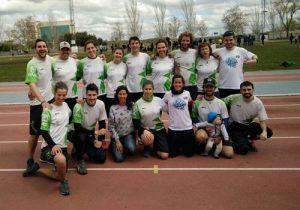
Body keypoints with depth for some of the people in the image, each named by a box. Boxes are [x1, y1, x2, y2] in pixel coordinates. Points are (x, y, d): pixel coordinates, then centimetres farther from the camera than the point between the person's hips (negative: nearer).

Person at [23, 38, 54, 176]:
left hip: (50, 98, 7)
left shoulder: (49, 59, 2)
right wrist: (43, 101, -42)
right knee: (34, 133, 1)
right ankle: (30, 161, 13)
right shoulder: (32, 64, -19)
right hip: (37, 103, -6)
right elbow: (32, 85, -29)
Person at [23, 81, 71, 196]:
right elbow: (43, 131, -11)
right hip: (49, 145, -7)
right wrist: (53, 145, -23)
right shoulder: (48, 110, -9)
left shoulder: (66, 105, 9)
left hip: (62, 145, 7)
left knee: (59, 175, 7)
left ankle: (37, 169, 26)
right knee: (61, 160, -38)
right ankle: (63, 182, -9)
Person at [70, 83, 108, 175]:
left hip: (91, 134, 4)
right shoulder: (79, 106, -27)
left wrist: (100, 140, -7)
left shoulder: (101, 104, -12)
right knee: (81, 136, -40)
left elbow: (102, 124, -2)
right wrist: (95, 132, -32)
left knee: (101, 158, -7)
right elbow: (77, 128, -28)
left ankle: (85, 149, 21)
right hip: (76, 133, -4)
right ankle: (80, 160, -13)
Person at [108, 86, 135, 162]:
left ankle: (125, 148, 8)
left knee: (131, 149, -30)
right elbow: (111, 126, -7)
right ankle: (113, 146, 20)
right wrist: (117, 141, -11)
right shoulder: (113, 108, -8)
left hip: (129, 134, 1)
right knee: (119, 158, -13)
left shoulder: (131, 106, -1)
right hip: (117, 135, -1)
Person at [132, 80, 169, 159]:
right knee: (148, 139, -39)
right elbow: (135, 122, -10)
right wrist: (144, 130, -24)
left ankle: (155, 145, 27)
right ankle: (147, 147, 2)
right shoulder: (138, 103, -10)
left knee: (164, 155, -8)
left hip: (159, 129, 2)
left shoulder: (159, 100, -6)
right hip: (145, 129, -2)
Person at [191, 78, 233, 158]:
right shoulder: (197, 102, -4)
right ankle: (202, 146, -2)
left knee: (229, 154, -16)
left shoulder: (221, 103, 0)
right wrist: (205, 127, -15)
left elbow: (225, 121, 1)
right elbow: (194, 119, 2)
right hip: (202, 128, -1)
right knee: (201, 136, -40)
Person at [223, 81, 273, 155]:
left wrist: (264, 131, -29)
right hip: (235, 126, -4)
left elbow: (262, 119, -10)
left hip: (249, 125, 4)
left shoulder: (258, 103, -10)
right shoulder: (233, 98, -15)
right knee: (243, 149, -25)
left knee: (268, 132, -18)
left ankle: (248, 140, 4)